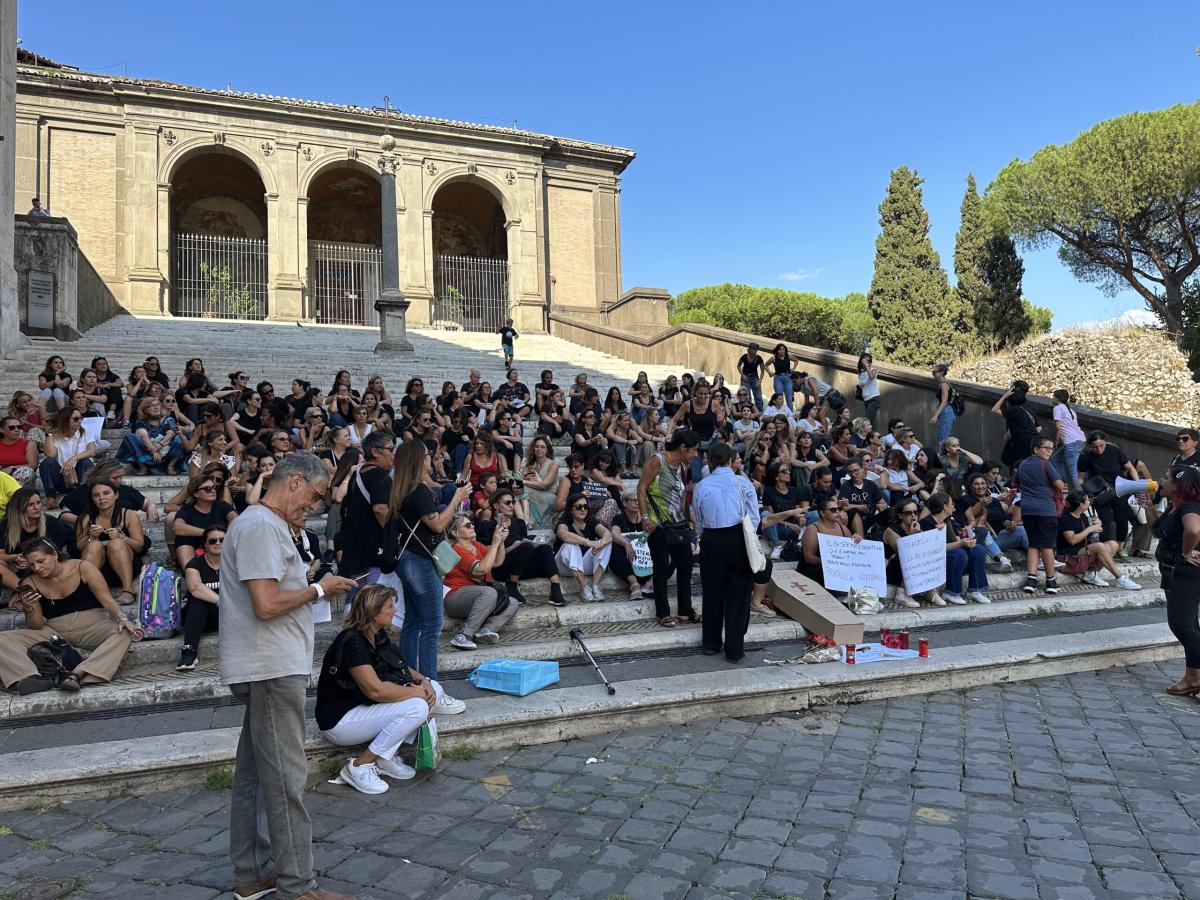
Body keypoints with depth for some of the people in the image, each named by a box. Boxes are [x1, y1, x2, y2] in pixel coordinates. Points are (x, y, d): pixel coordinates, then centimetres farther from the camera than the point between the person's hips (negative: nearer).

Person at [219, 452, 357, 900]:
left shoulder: (265, 523, 16)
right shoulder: (261, 527, -16)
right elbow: (266, 605, -23)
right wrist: (317, 589, -13)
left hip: (269, 668, 10)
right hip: (272, 669, -10)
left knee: (254, 774, 15)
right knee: (285, 779, -4)